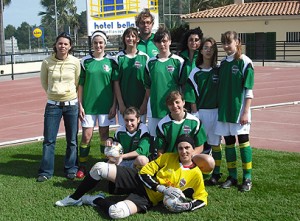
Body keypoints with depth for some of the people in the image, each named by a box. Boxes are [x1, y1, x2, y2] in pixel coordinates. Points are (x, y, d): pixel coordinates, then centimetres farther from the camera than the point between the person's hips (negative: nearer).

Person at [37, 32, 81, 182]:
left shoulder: (75, 62, -5)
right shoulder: (47, 62, -5)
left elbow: (77, 83, 6)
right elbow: (44, 82, 10)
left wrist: (69, 95, 7)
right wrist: (54, 94, 12)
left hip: (71, 104, 0)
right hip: (53, 105, 0)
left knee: (72, 140, 8)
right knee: (49, 140, 2)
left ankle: (71, 169, 23)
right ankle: (46, 171, 13)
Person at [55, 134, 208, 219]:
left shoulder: (196, 174, -3)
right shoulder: (168, 157, 0)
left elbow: (202, 199, 1)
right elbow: (145, 173, -2)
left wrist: (187, 206, -20)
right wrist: (163, 189, -16)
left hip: (148, 199, -2)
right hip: (140, 181, 3)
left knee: (116, 212, -34)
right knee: (99, 167, -18)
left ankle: (96, 200, 0)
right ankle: (75, 198, 4)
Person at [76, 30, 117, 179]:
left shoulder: (111, 62, 1)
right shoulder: (85, 61, 2)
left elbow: (115, 85, 2)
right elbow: (80, 85, 3)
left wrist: (114, 105, -3)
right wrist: (80, 105, -2)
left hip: (106, 104, 0)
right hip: (88, 104, 0)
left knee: (104, 135, 8)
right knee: (86, 136, -2)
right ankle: (82, 166, 11)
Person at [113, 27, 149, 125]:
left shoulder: (145, 57, 2)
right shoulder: (119, 57, 2)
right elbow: (116, 82, 1)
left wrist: (145, 103, -5)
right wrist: (121, 104, -5)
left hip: (140, 104, 0)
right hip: (124, 104, 0)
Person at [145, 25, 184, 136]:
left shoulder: (178, 61, -1)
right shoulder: (151, 62, 8)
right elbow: (148, 86, 13)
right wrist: (146, 104, 9)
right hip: (154, 106, 3)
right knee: (155, 136, 7)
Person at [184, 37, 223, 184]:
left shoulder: (219, 70, 3)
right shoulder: (196, 72, 1)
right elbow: (191, 94, 0)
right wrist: (194, 112, -5)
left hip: (215, 111, 0)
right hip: (199, 111, 0)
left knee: (215, 143, 5)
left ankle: (216, 173, 13)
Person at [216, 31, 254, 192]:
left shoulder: (244, 62, -7)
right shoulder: (223, 63, 10)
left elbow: (249, 90, -10)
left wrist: (245, 112, -14)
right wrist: (219, 107, 10)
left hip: (239, 109, -6)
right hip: (224, 109, 6)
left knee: (243, 141, -2)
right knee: (228, 142, 9)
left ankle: (247, 178, 6)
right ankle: (232, 176, 18)